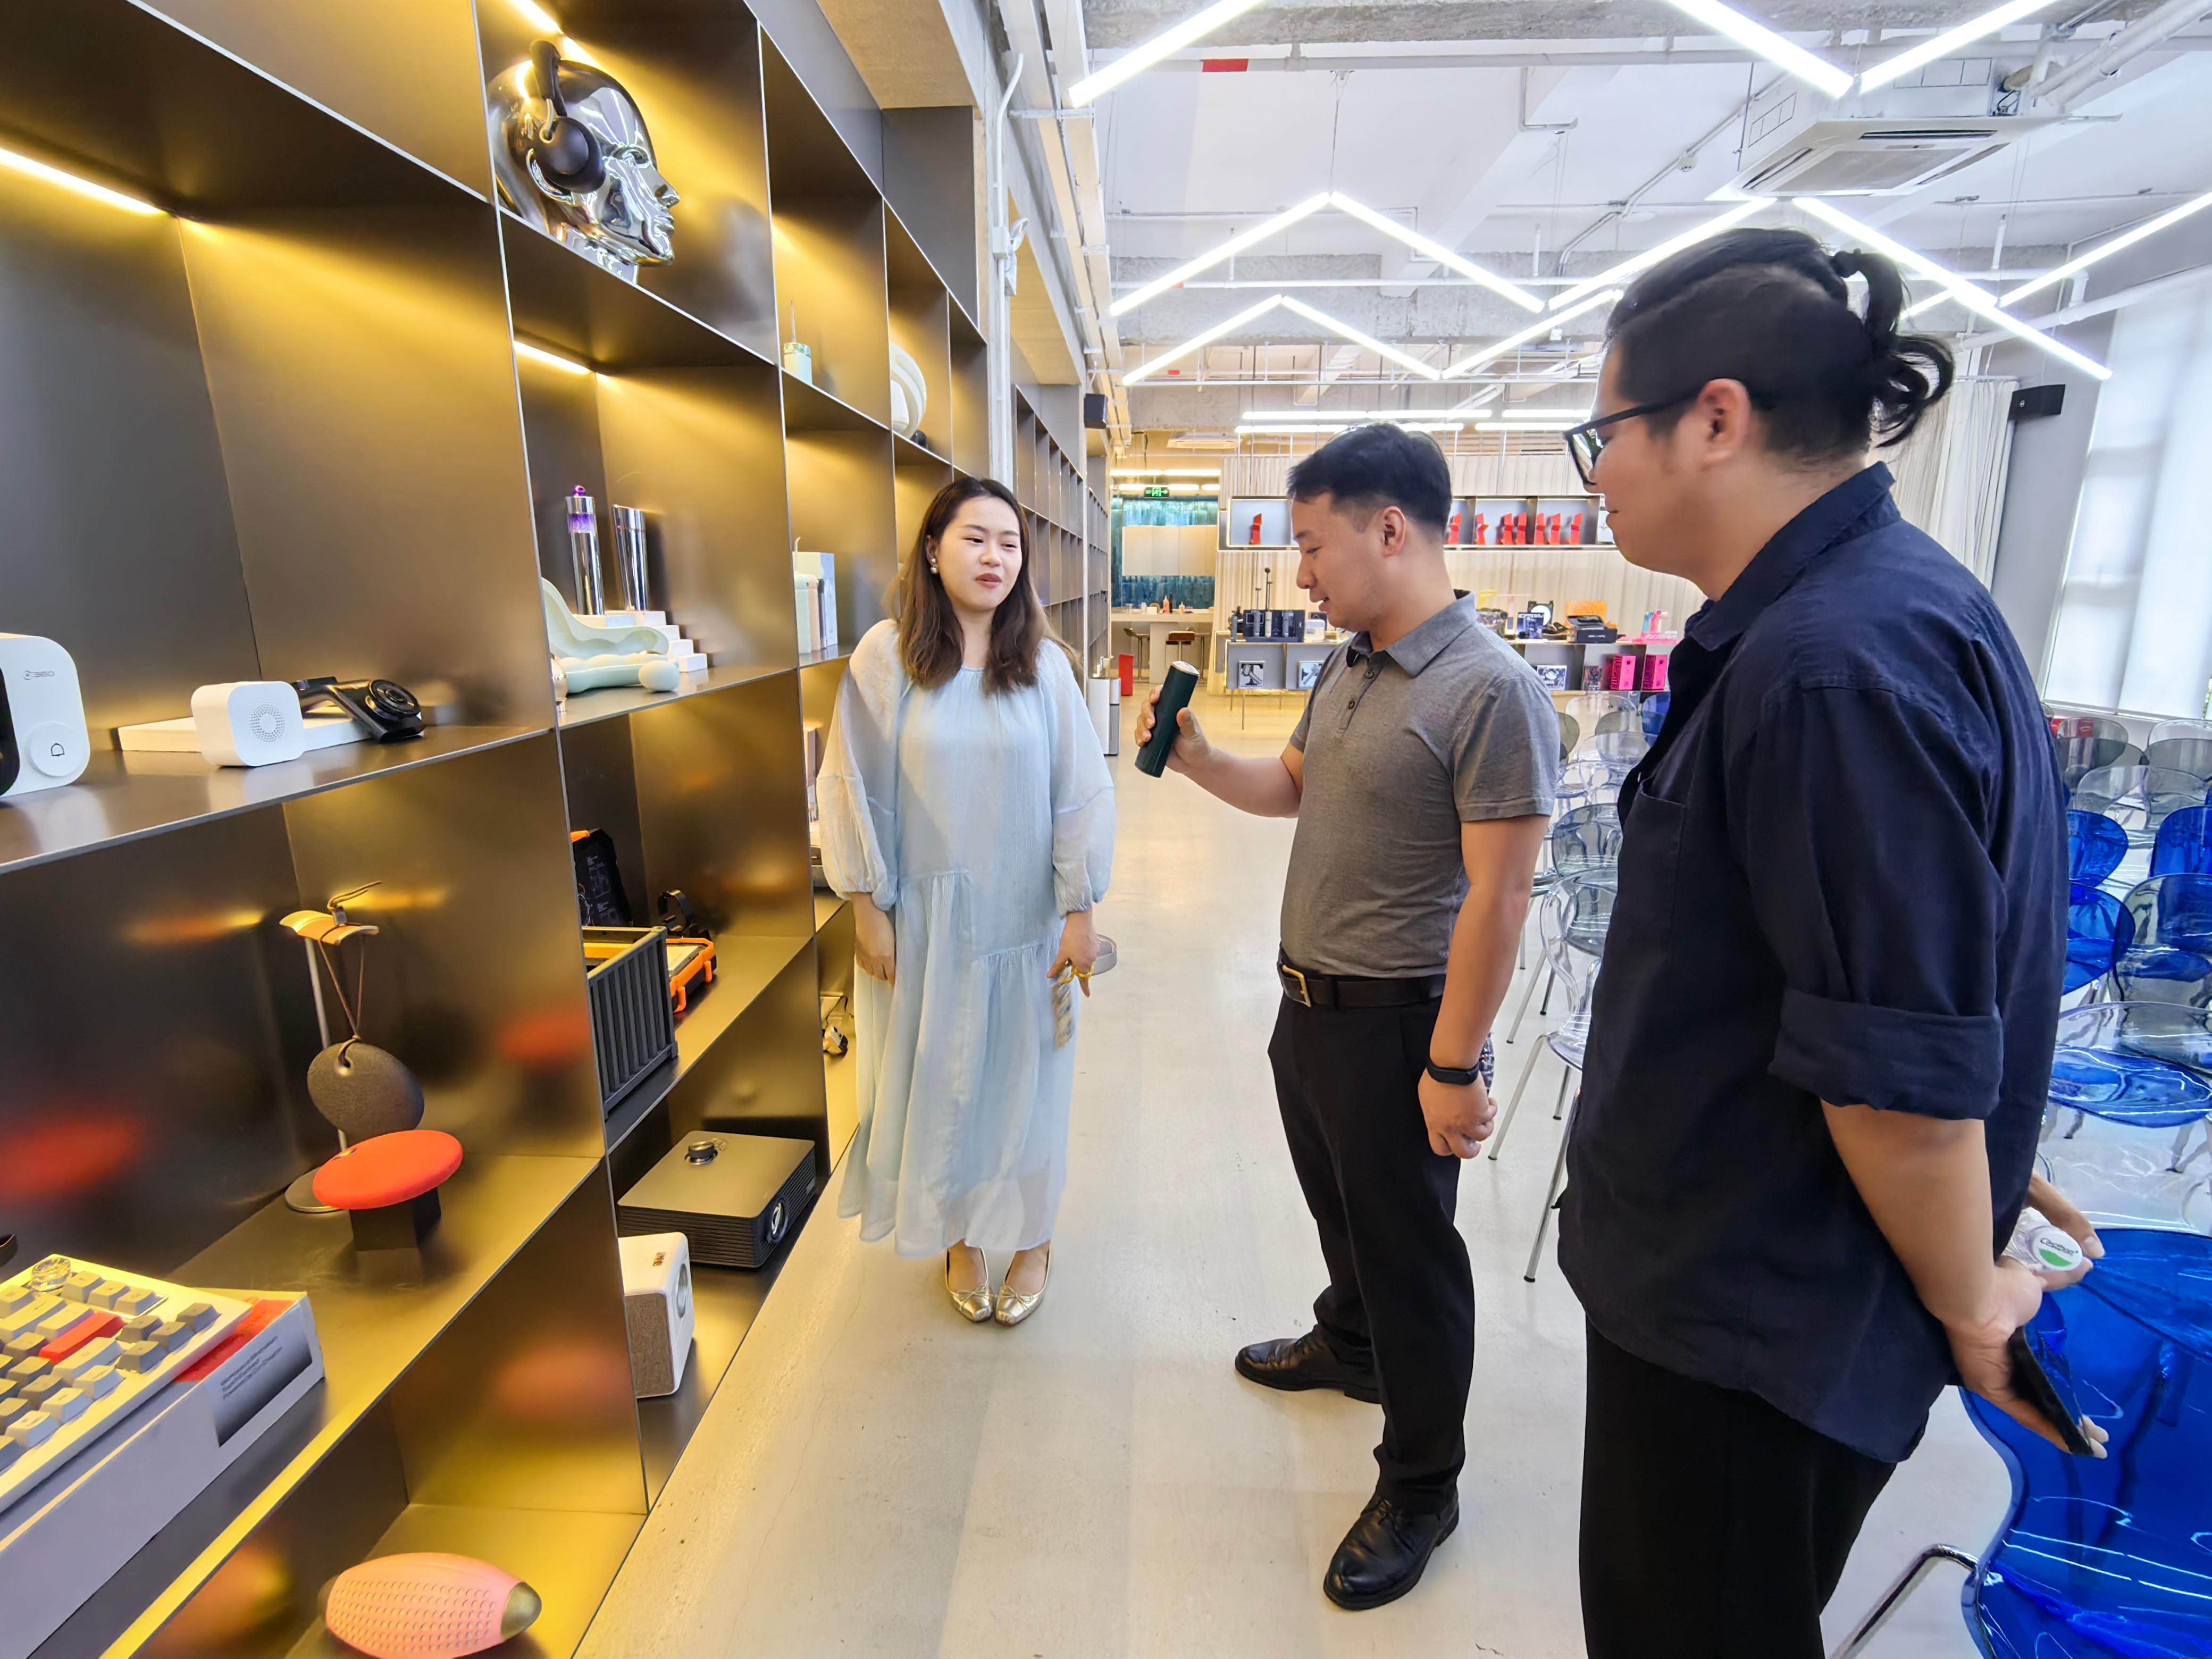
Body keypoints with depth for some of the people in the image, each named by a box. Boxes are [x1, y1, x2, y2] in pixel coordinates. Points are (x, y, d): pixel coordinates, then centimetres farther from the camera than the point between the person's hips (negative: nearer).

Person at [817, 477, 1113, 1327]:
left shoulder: (1044, 662, -3)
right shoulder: (886, 657, -6)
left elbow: (1081, 792, -2)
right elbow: (855, 789, -3)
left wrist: (1078, 913, -4)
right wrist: (868, 907, -4)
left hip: (1024, 916, 1)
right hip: (925, 917, 0)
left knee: (1023, 1075, 13)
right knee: (938, 1080, 13)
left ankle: (1029, 1236, 35)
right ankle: (961, 1234, 37)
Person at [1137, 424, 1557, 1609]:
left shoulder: (1490, 690, -23)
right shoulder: (1345, 668, 5)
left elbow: (1496, 898, -23)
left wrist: (1455, 1069, -20)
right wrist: (1196, 760, 2)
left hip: (1396, 1023, -8)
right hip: (1308, 999, 8)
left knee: (1409, 1250, 10)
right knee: (1338, 1201, 28)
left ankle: (1419, 1488, 33)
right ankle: (1349, 1344, 55)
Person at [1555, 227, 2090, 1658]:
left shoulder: (1835, 661, -27)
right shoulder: (1861, 603, 6)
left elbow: (1908, 1068, -26)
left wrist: (1968, 1311, -9)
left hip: (1758, 1321, -9)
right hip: (1740, 1279, 9)